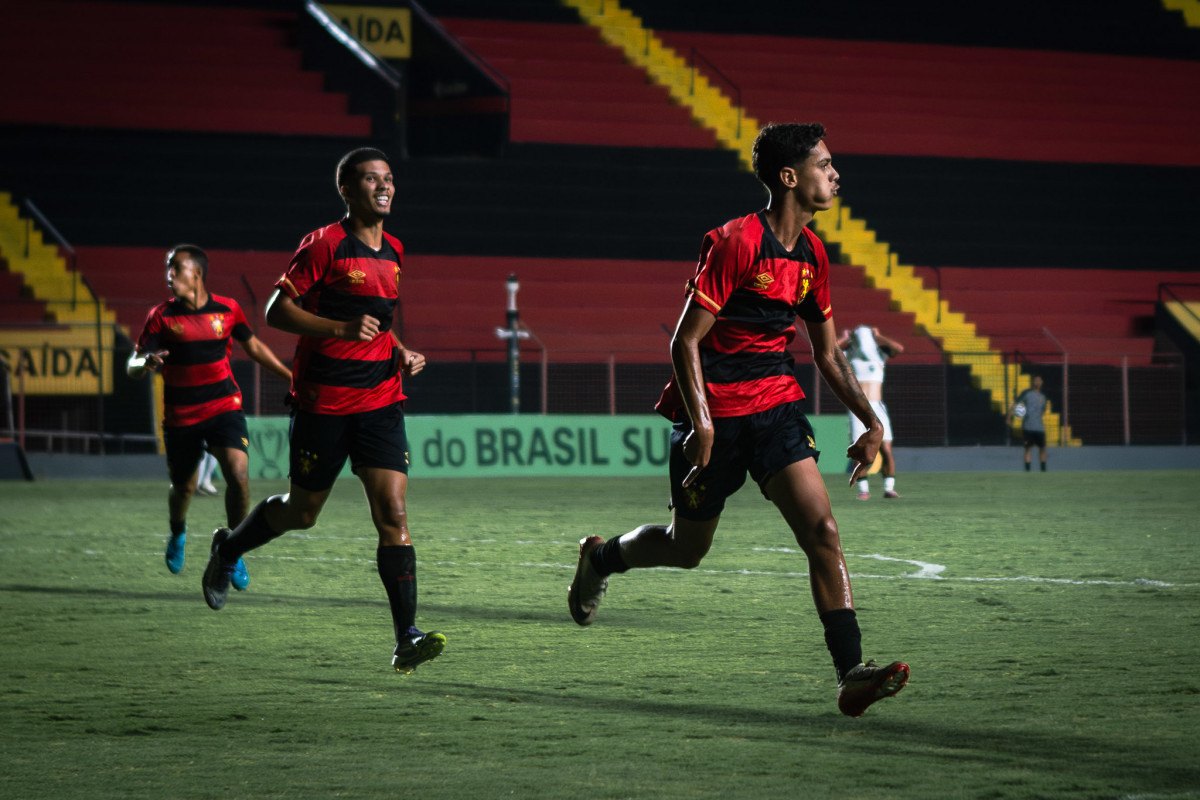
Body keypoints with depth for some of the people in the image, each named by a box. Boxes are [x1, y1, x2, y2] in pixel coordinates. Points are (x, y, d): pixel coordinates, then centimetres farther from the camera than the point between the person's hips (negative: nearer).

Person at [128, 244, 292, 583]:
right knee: (183, 487, 10)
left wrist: (290, 376, 18)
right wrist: (147, 363, -33)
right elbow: (133, 366, -9)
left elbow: (253, 346, 17)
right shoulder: (161, 317, -5)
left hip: (224, 406, 0)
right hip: (180, 416, 0)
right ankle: (177, 533, 46)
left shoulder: (227, 309, -1)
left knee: (238, 474, -20)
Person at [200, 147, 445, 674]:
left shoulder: (392, 252, 12)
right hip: (322, 402, -5)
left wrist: (400, 352, 10)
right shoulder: (324, 245, -10)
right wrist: (341, 328, -23)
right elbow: (276, 312, -12)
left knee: (393, 512, -9)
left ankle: (406, 640, -13)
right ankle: (229, 548, 40)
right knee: (302, 512, 9)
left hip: (380, 399, 5)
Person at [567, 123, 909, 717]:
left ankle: (851, 673, -17)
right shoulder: (735, 243, -17)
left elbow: (828, 354, 18)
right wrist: (702, 425, -25)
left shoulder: (811, 254, 6)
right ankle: (601, 557, 43)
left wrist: (871, 422, 9)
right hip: (714, 410, -5)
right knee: (687, 550, 11)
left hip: (776, 405, 6)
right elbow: (685, 341, -17)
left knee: (823, 532, -13)